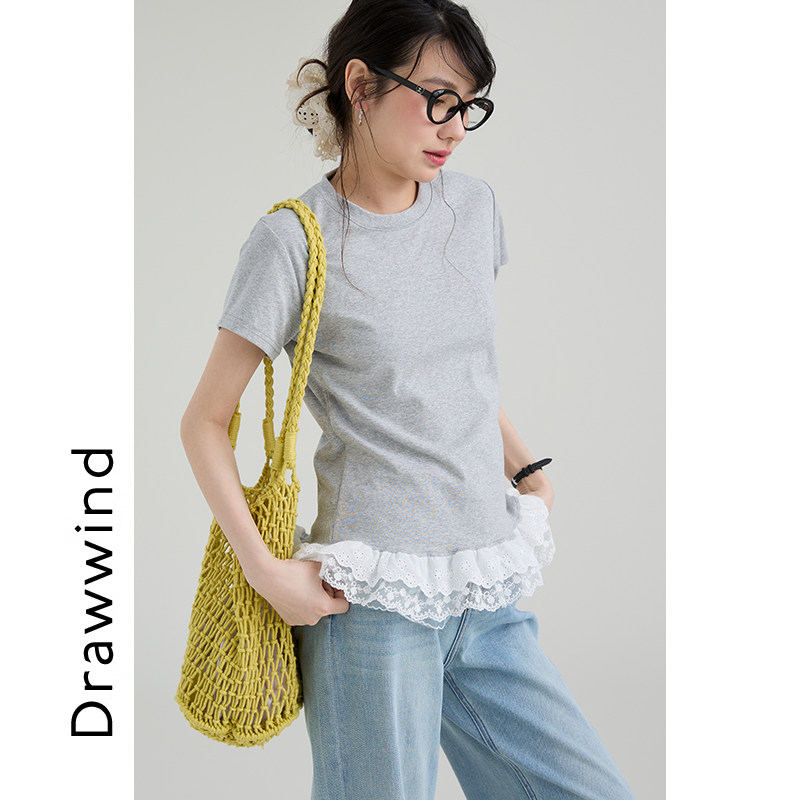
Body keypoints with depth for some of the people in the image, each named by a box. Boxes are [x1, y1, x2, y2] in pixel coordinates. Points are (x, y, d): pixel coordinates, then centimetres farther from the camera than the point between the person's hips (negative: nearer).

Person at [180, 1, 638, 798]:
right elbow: (204, 421, -4)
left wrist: (529, 472, 12)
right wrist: (264, 568, -12)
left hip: (489, 596, 6)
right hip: (376, 604, -6)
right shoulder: (295, 240, -9)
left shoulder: (473, 206, 7)